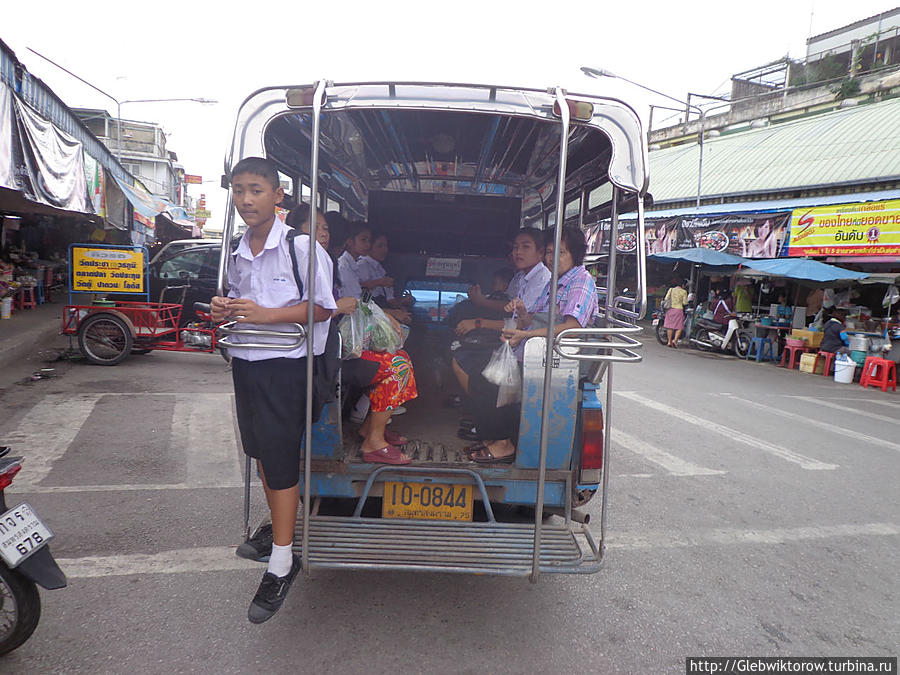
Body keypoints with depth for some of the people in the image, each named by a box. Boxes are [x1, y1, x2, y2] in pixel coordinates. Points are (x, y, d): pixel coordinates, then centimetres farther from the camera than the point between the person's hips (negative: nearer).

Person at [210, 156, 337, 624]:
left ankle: (281, 564, 8)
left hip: (284, 364, -8)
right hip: (244, 362, 8)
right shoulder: (238, 252, 11)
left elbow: (323, 307, -12)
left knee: (280, 460, -3)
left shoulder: (301, 246, -11)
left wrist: (267, 315, -22)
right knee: (260, 454, 17)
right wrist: (223, 309, 1)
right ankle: (279, 529, 36)